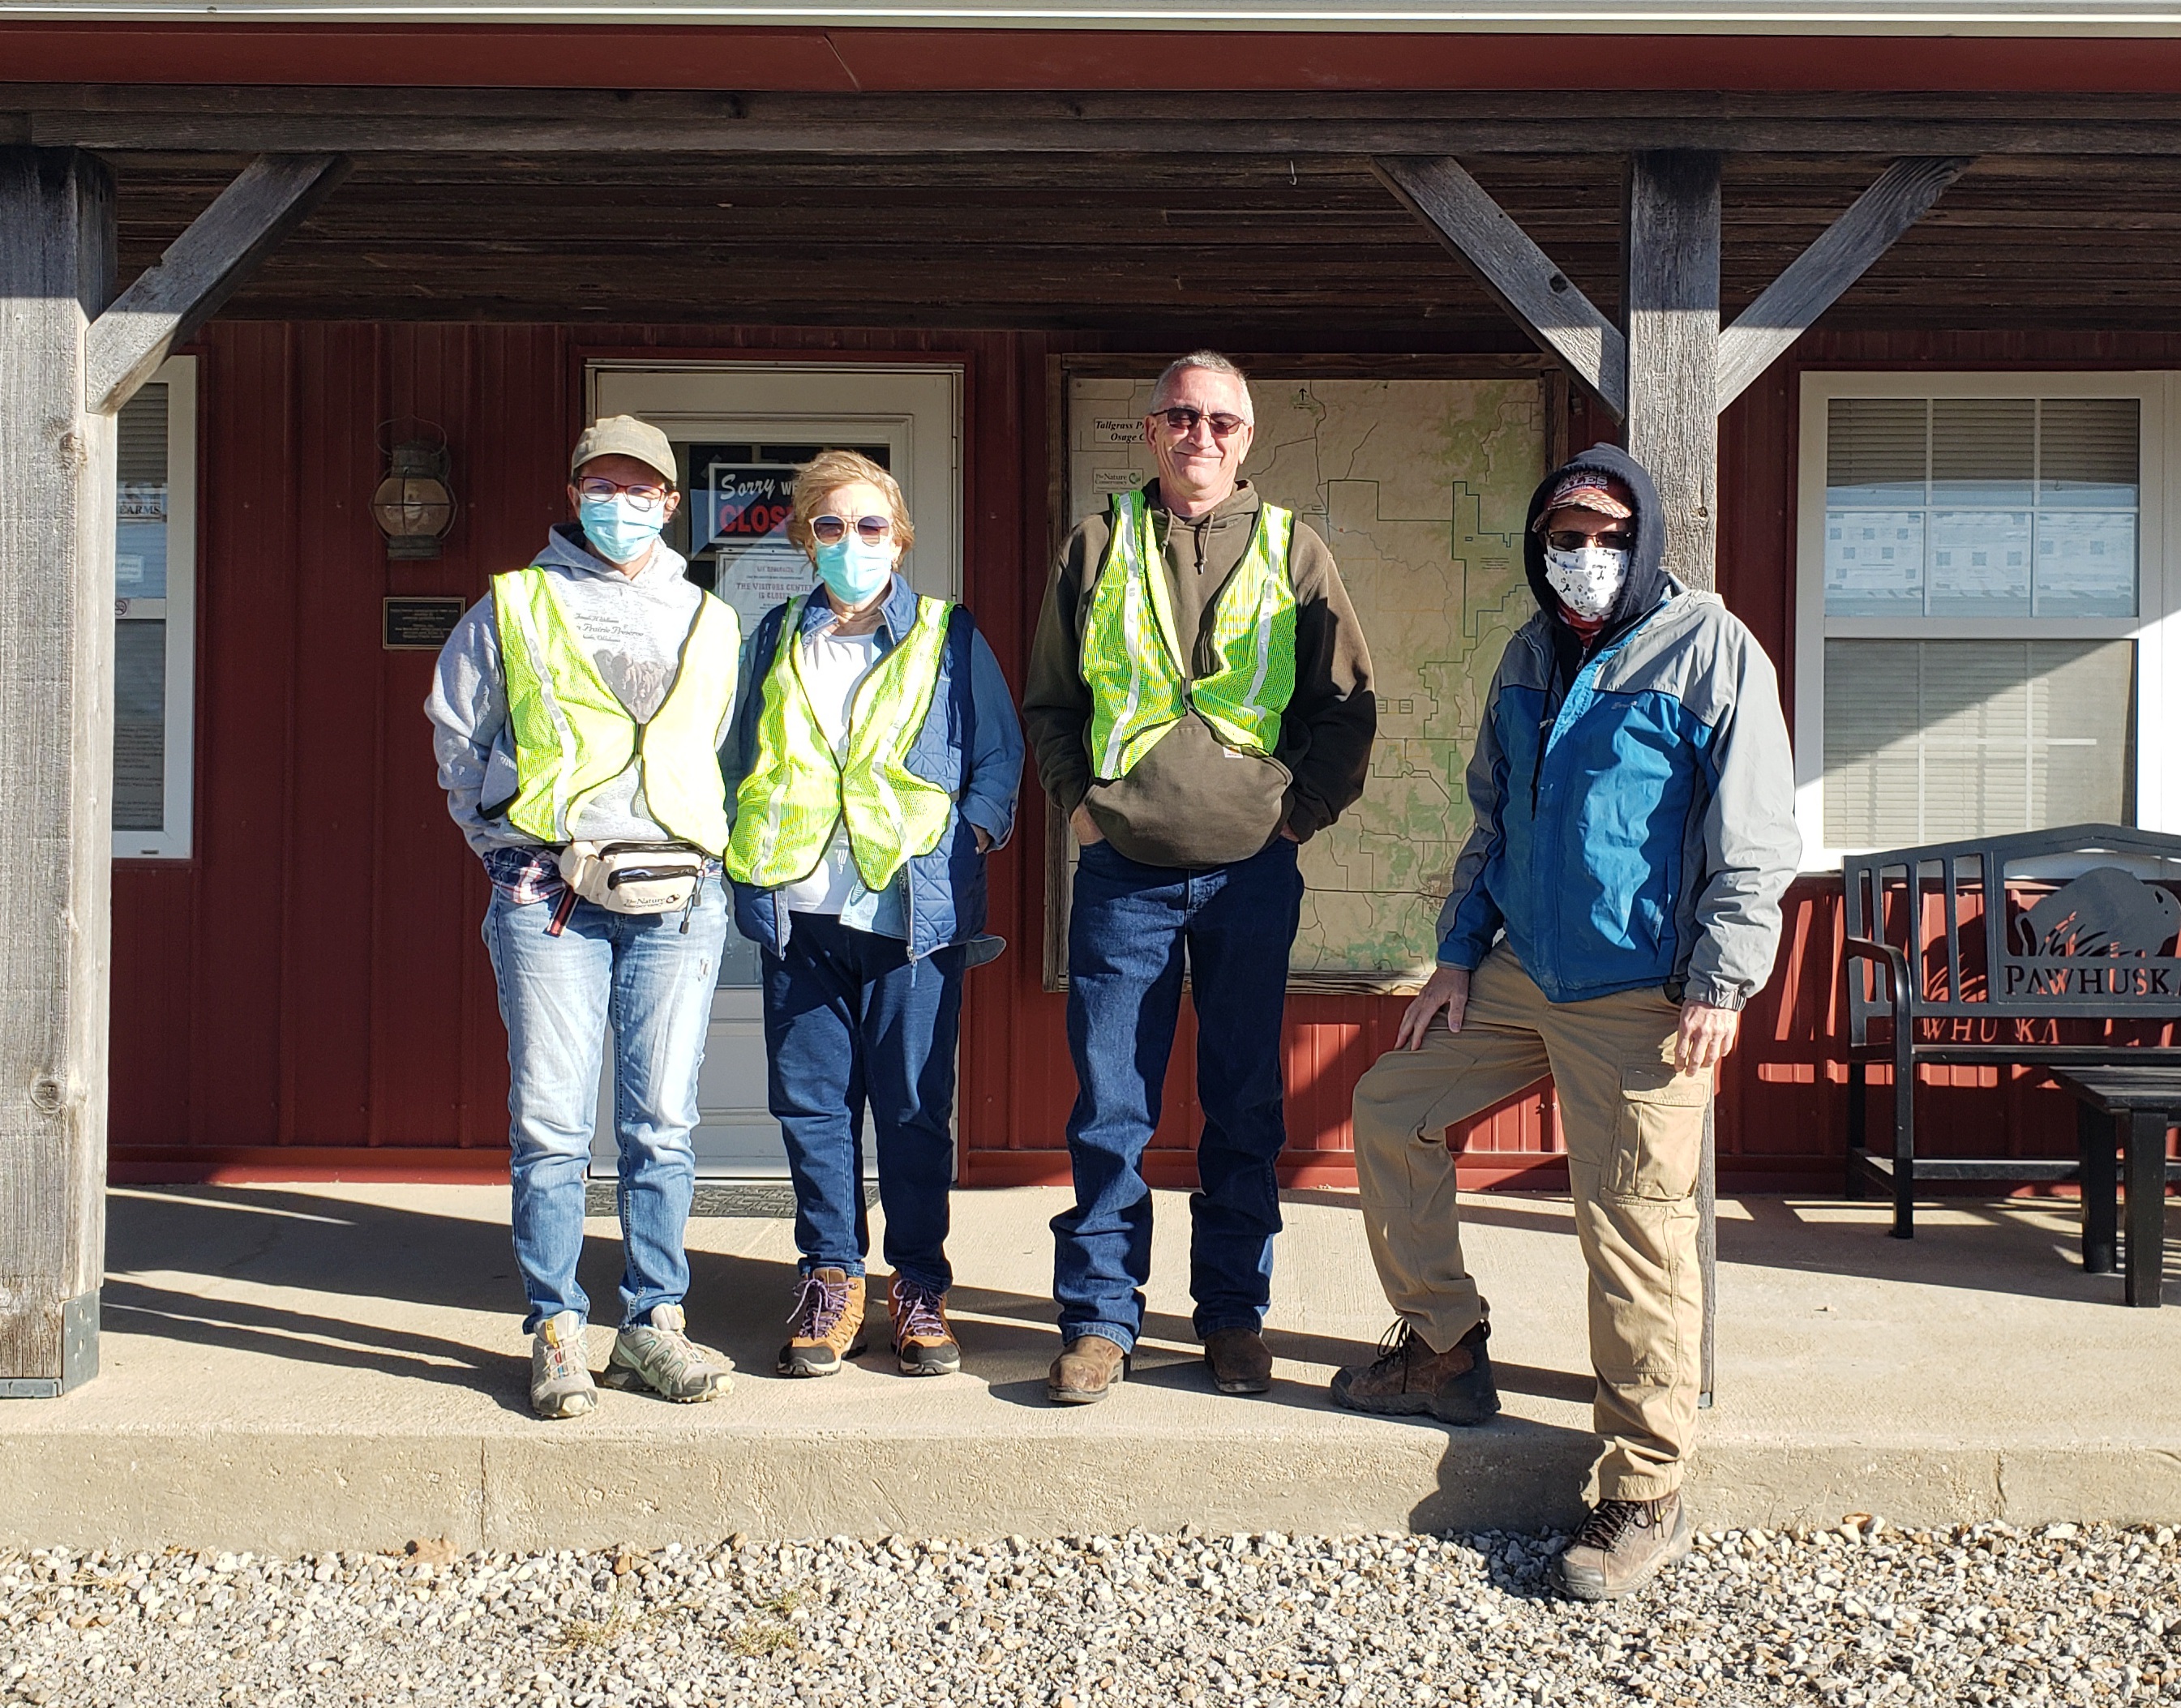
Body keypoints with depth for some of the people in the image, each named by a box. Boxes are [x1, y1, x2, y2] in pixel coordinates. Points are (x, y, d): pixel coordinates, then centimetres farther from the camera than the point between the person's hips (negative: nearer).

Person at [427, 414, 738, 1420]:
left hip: (678, 895, 2)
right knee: (551, 1122, -3)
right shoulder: (512, 607, 10)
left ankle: (652, 1325, 12)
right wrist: (509, 846, 9)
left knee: (663, 1121, 3)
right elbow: (458, 736, 14)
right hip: (546, 895, -2)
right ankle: (556, 1333, 6)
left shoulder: (709, 623, 17)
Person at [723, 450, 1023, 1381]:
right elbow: (742, 758, 21)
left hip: (914, 909, -2)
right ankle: (831, 1277, 16)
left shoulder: (949, 638, 8)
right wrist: (745, 856, 9)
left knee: (914, 1103, 1)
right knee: (811, 1098, 4)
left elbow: (1000, 754, 9)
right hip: (799, 908, 3)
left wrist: (970, 840, -4)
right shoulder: (776, 640, 15)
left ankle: (918, 1285, 13)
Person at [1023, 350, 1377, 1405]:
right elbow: (1047, 701, 15)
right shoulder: (1098, 549, 8)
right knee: (1109, 1108, 1)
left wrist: (1302, 810, 2)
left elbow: (1348, 706, 11)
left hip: (1251, 871, 0)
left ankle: (1234, 1315, 18)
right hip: (1122, 870, 0)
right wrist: (1079, 801, 3)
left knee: (1244, 1107, 7)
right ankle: (1099, 1318, 11)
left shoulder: (1292, 553, 7)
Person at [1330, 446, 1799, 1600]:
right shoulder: (1529, 658, 13)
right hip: (1519, 974, 7)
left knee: (1633, 1230, -6)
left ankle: (1645, 1494, 5)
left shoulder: (1709, 649, -7)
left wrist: (1720, 984, -17)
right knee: (1389, 1106, 10)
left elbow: (1754, 835, -11)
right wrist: (1456, 956, 14)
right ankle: (1444, 1350, 24)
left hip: (1640, 997, -7)